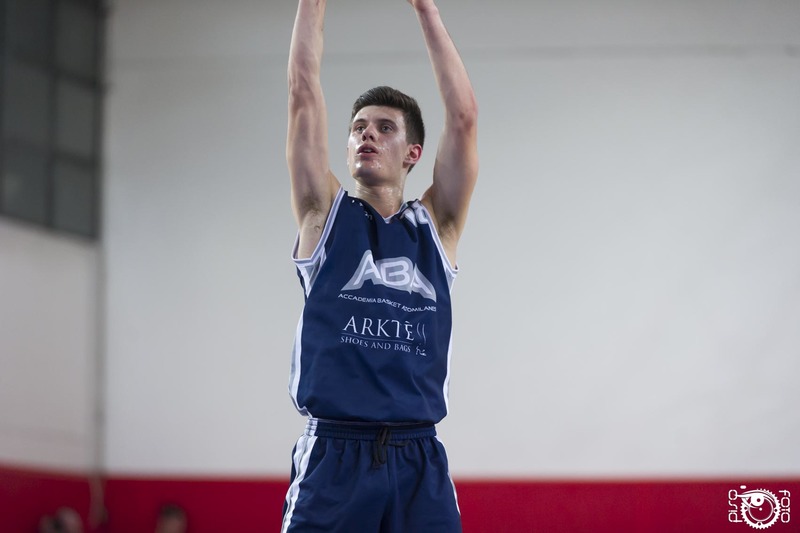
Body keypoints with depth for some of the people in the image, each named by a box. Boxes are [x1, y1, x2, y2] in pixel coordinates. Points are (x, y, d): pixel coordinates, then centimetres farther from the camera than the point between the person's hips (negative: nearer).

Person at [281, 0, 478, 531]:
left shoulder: (436, 226, 12)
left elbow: (463, 116, 6)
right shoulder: (325, 214, 10)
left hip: (419, 462, 1)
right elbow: (304, 94, 5)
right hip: (333, 459, -1)